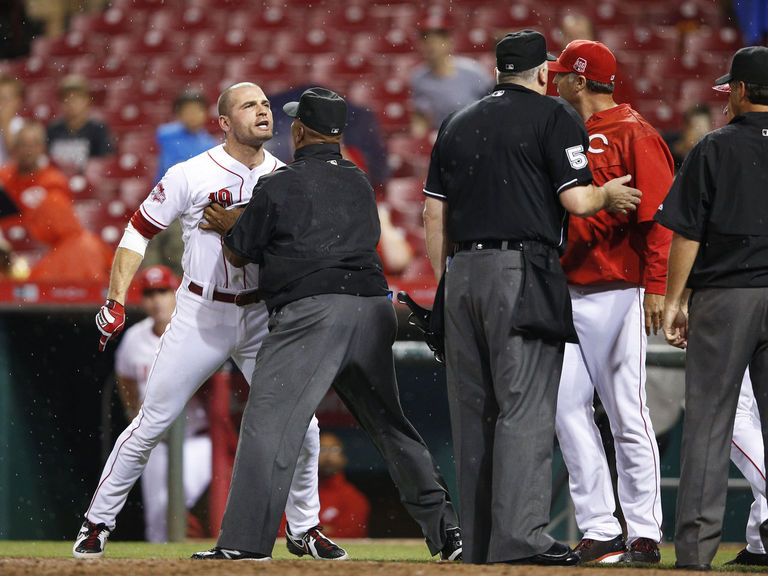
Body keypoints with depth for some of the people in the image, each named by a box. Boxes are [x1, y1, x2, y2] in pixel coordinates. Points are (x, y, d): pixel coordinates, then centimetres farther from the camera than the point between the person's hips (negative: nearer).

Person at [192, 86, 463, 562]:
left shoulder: (278, 186, 0)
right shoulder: (360, 183, 18)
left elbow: (239, 254, 7)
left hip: (312, 310, -6)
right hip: (374, 306, 6)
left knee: (269, 420, -9)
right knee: (391, 425, 18)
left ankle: (245, 541, -19)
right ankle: (446, 529, 18)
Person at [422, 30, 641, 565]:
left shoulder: (457, 124, 18)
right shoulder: (554, 116, 0)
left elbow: (434, 215, 16)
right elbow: (576, 200, -9)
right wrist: (610, 194, 12)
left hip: (464, 274, 6)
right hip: (523, 271, -6)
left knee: (473, 411, 8)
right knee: (525, 406, -10)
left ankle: (479, 541, 8)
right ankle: (519, 537, -19)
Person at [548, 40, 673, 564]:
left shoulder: (633, 134, -5)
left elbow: (658, 215, -12)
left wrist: (657, 287, -19)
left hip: (617, 294, -8)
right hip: (565, 293, 8)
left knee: (627, 415, -5)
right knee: (569, 410, 1)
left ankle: (645, 535, 1)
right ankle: (599, 534, 4)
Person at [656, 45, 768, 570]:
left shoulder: (716, 148, -2)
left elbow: (688, 232, -4)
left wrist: (675, 300, 1)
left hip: (724, 296, -3)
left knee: (709, 419, 0)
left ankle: (697, 542, -4)